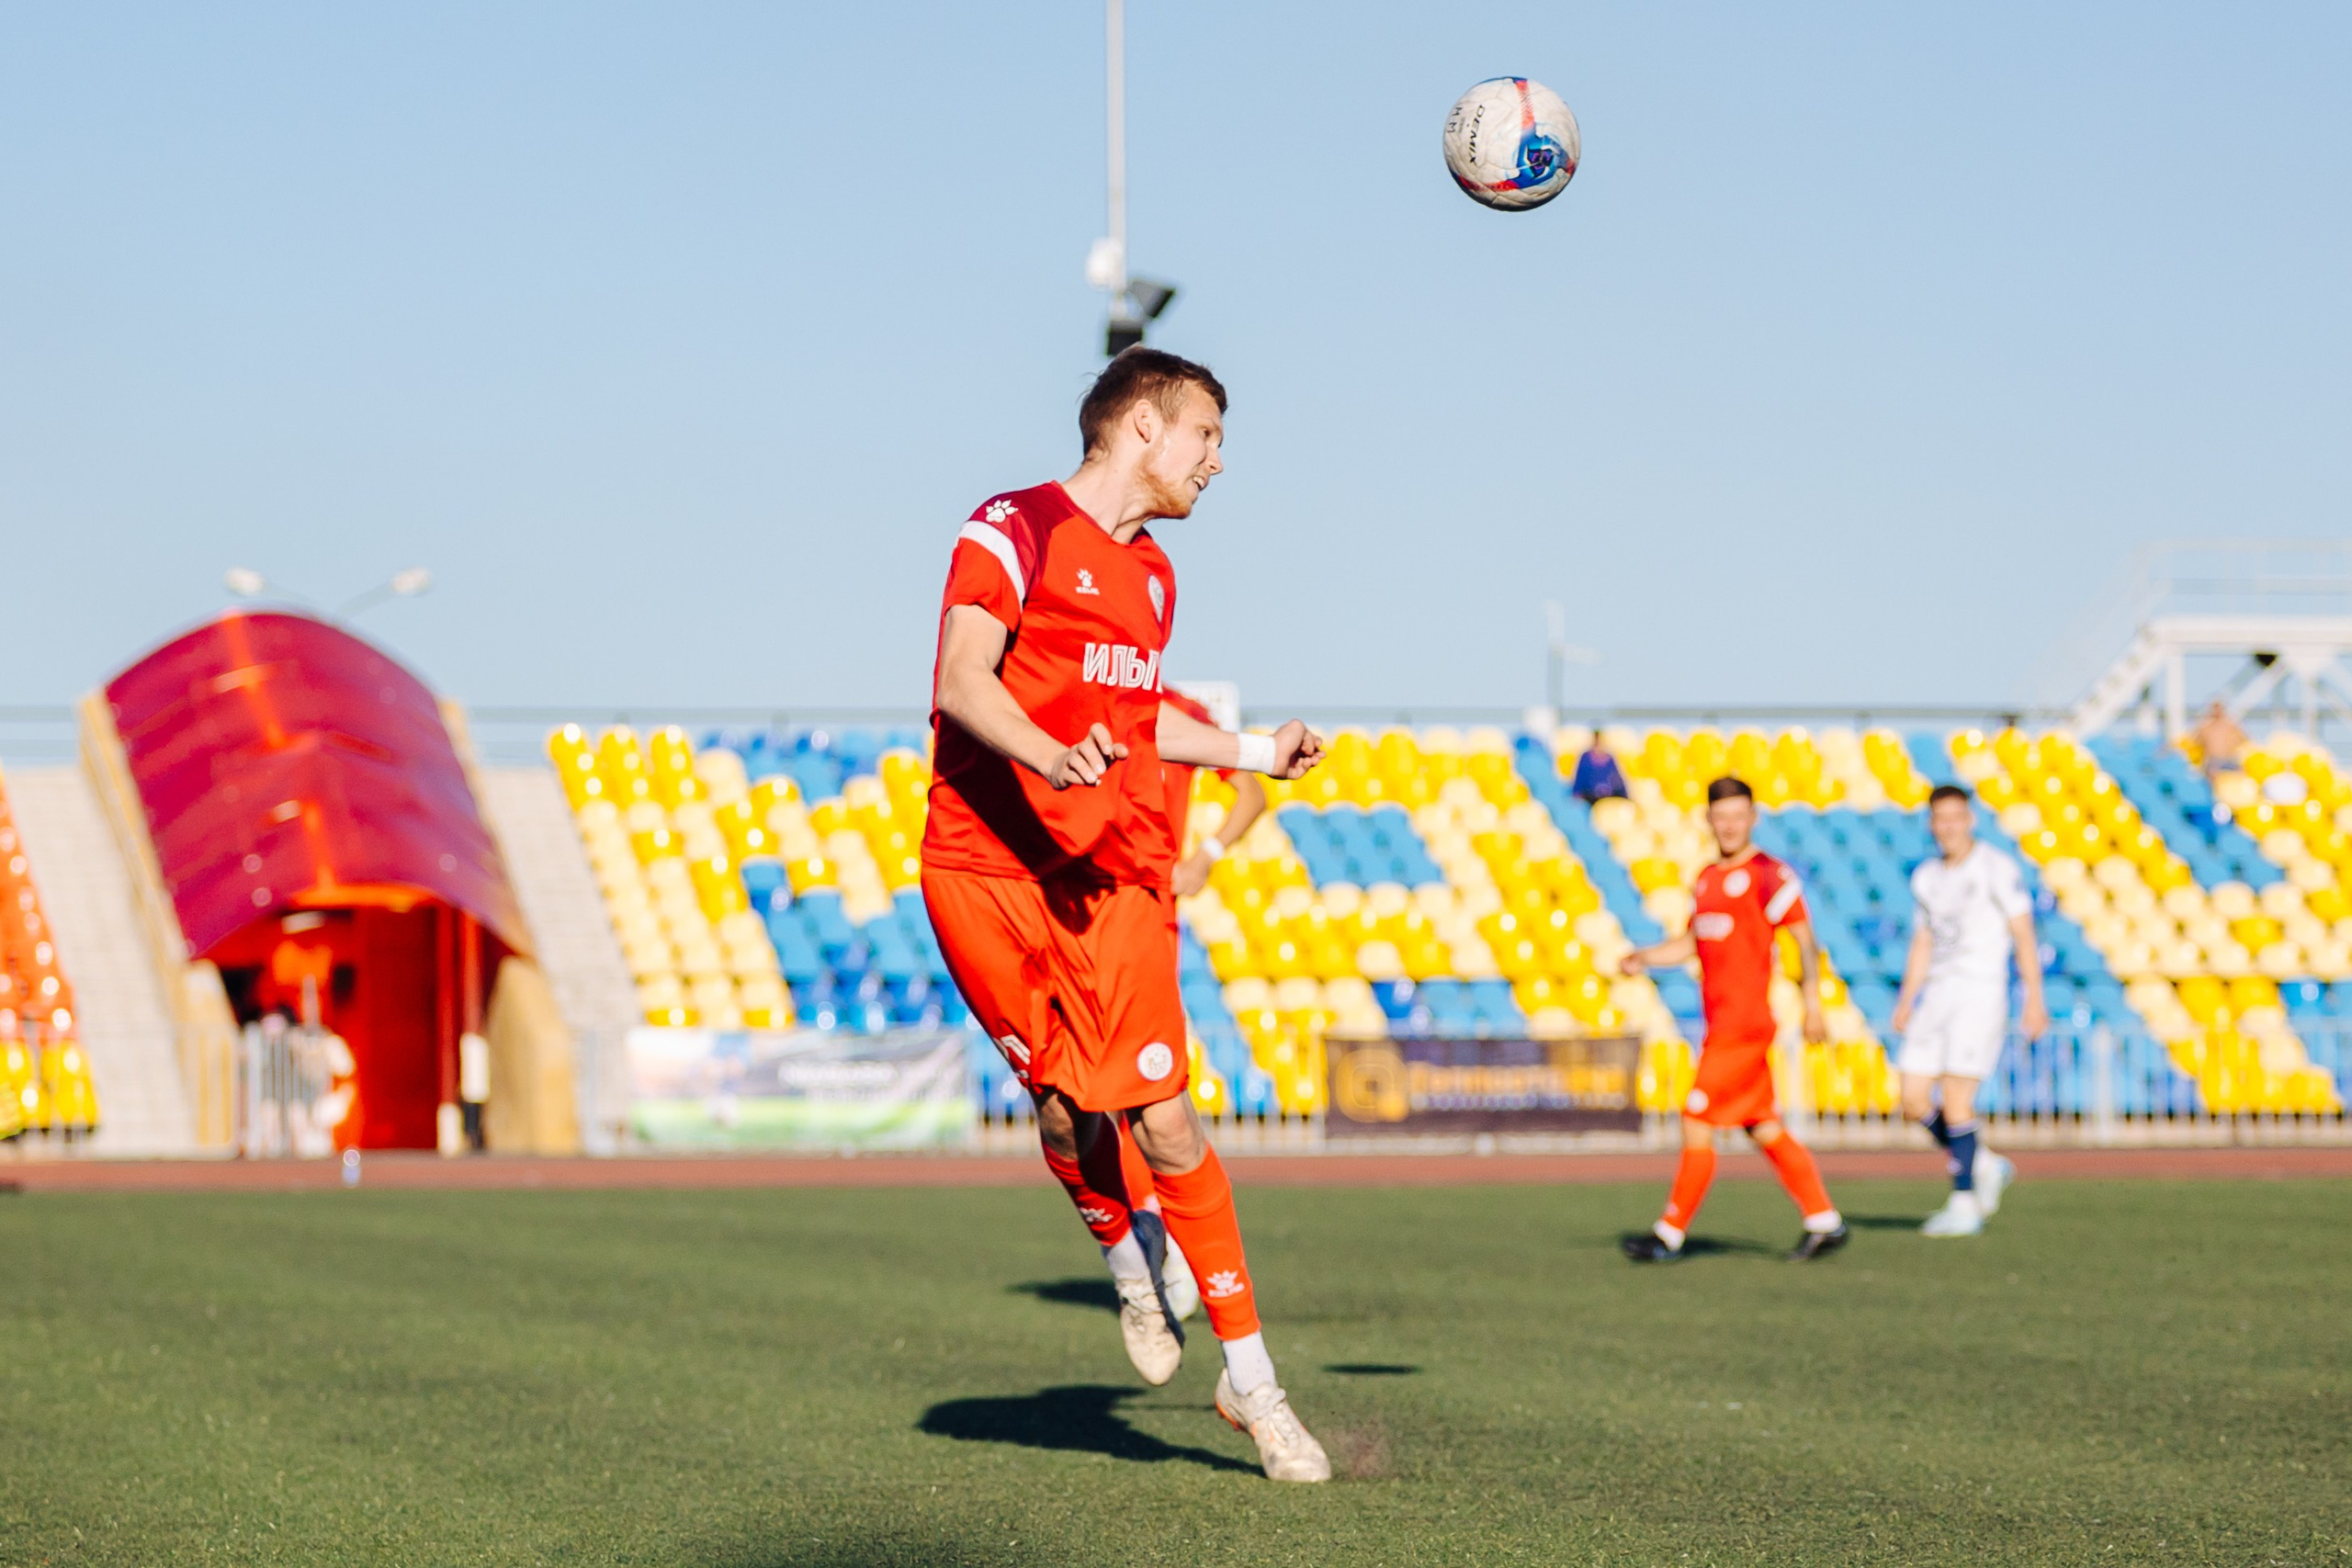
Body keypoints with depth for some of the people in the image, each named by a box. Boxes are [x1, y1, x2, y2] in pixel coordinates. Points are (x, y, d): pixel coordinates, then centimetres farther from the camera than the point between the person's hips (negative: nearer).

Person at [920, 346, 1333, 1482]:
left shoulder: (1152, 574, 20)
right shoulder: (1016, 529, -4)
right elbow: (963, 678, -16)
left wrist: (1251, 753, 28)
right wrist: (1046, 758, -33)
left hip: (1113, 875, 5)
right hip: (990, 868, -5)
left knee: (1164, 1121, -5)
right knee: (1066, 1109, -3)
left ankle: (1250, 1379, -1)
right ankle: (1128, 1270, 28)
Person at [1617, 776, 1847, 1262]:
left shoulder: (1769, 875, -9)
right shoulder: (1707, 877, 16)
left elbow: (1804, 939, -10)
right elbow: (1692, 941, 24)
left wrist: (1812, 1003, -18)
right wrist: (1645, 958, 7)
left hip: (1744, 1025, -8)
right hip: (1722, 1023, 8)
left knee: (1696, 1124, -7)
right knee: (1766, 1130, 11)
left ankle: (1670, 1235, -2)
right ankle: (1824, 1222, 17)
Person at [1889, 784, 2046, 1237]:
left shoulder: (1997, 869, -5)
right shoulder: (1926, 877, 15)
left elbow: (2023, 936, -7)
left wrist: (2034, 1000, -12)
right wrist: (1906, 1001, 12)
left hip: (1981, 993, -7)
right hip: (1938, 994, 7)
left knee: (1955, 1098, -13)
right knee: (1913, 1099, 0)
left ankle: (1964, 1206, -6)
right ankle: (1984, 1166, 19)